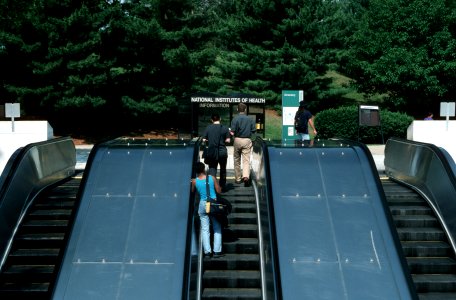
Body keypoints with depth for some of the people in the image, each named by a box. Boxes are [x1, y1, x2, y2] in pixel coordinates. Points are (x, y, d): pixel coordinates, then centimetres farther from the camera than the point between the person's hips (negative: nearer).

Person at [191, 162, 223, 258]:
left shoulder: (194, 181, -5)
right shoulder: (212, 178, -7)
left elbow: (192, 192, 11)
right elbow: (219, 191, -1)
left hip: (203, 204, 1)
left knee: (205, 229, 6)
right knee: (217, 228, 9)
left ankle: (207, 251, 0)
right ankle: (217, 251, 5)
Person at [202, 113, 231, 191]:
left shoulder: (208, 128, -2)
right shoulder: (225, 128, -4)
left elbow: (204, 140, -1)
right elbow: (228, 140, -6)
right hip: (222, 152, 0)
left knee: (212, 169, 2)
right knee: (223, 169, 19)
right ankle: (222, 186, 30)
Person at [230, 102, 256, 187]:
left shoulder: (235, 119, -7)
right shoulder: (250, 119, -1)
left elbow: (232, 132, -13)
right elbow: (253, 131, 1)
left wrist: (231, 133, 10)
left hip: (237, 140, 0)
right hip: (247, 140, 0)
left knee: (237, 160, 14)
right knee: (246, 160, -1)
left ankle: (238, 178, 20)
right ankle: (246, 176, -24)